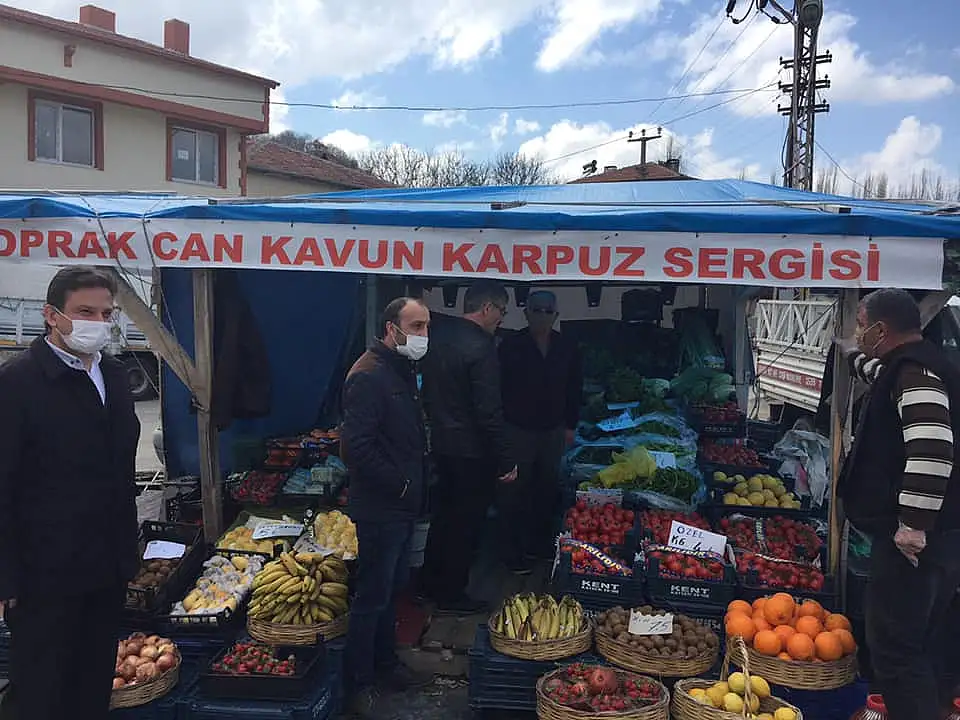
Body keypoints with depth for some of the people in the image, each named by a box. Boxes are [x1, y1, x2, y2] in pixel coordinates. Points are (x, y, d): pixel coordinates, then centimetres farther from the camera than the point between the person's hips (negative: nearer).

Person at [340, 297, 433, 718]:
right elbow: (356, 445, -28)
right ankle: (360, 683, 19)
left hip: (403, 506, 10)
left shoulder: (403, 371, 11)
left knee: (392, 588, 21)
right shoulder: (369, 376, -21)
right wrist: (399, 485, -20)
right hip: (380, 508, -10)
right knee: (372, 596, 3)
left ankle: (385, 664, 38)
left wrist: (415, 483, 11)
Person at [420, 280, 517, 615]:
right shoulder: (480, 347, -22)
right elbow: (489, 412, -23)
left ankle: (432, 583, 35)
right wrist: (505, 462, -17)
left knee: (443, 515, 21)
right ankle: (451, 595, 18)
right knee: (467, 524, 6)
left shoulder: (439, 334, 4)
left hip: (441, 444, 9)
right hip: (472, 452, -9)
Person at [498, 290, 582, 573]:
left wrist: (571, 425, 10)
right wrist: (500, 426, -7)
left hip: (553, 431, 4)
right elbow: (499, 388, -5)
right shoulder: (511, 346, -7)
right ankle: (512, 551, 12)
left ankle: (539, 544, 25)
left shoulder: (567, 348, 4)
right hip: (518, 430, -4)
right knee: (514, 491, 1)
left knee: (547, 489, 10)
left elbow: (574, 389, 12)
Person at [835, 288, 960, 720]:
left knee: (893, 644, -6)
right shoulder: (916, 365, 16)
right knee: (923, 642, 19)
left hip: (914, 538, -11)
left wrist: (913, 524, -28)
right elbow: (883, 376, 42)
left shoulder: (914, 371, -16)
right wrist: (851, 355, 56)